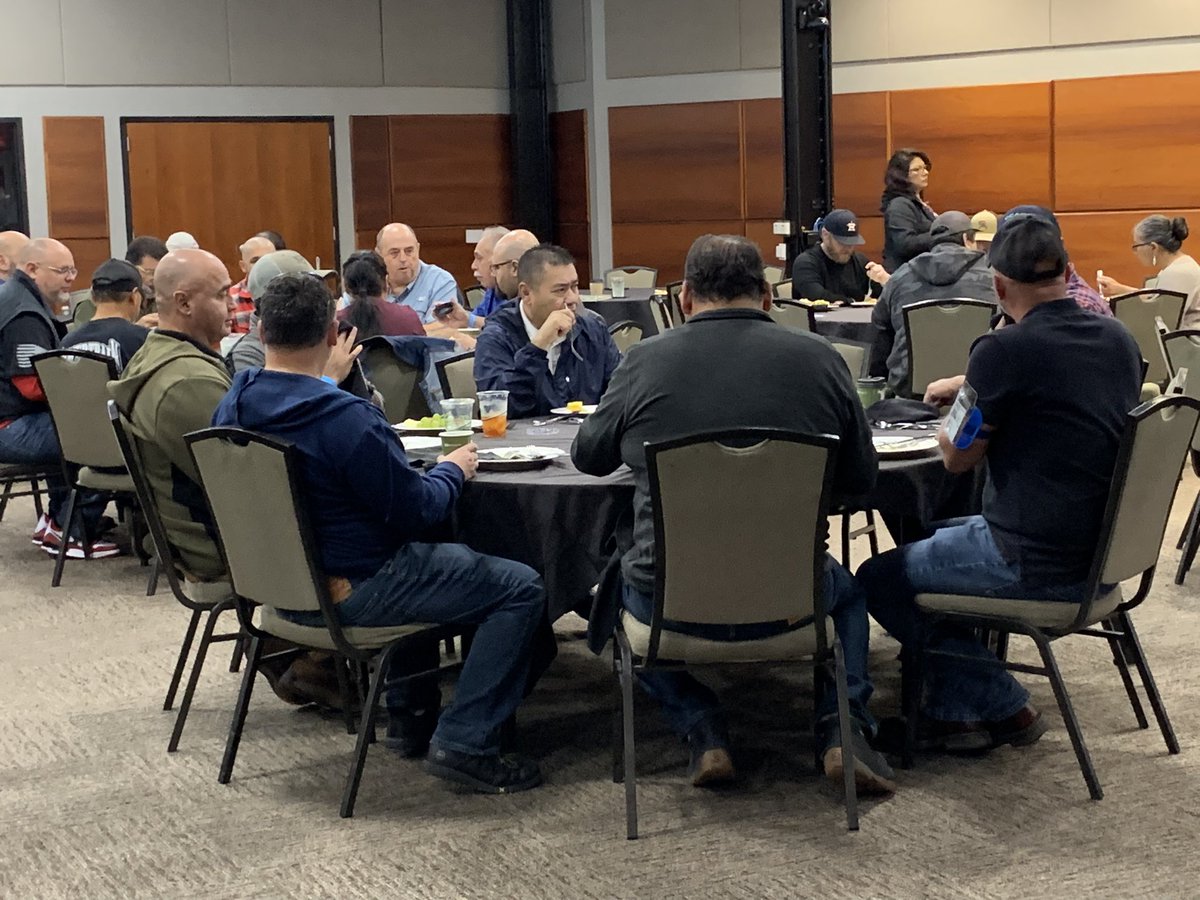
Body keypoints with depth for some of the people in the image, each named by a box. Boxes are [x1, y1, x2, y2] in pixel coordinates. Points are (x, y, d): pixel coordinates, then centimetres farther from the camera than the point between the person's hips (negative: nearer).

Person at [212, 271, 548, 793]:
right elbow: (414, 510, -19)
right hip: (352, 590, -9)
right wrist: (452, 471, 2)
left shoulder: (231, 408, -1)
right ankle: (464, 744, -4)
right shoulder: (346, 419, -27)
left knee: (439, 556, 34)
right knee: (521, 588, -2)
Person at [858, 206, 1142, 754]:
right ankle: (952, 714, 26)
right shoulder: (1117, 339, 3)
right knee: (940, 534, 28)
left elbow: (958, 458, -6)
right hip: (1100, 552, 9)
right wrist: (976, 388, 26)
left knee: (879, 580, 10)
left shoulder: (1004, 350, -19)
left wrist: (962, 400, 13)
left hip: (1034, 564, -8)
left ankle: (1005, 708, 13)